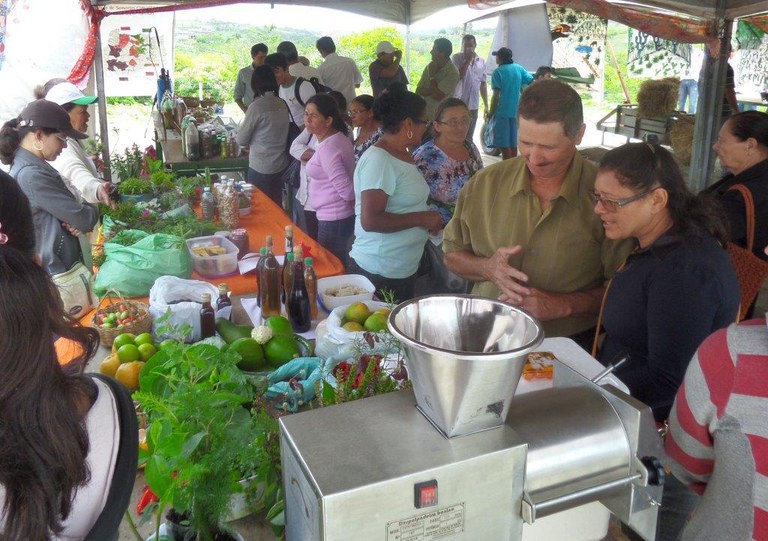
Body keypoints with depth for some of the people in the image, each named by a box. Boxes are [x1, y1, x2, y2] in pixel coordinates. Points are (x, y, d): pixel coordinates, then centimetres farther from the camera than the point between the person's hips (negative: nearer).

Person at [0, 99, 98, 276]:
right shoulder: (32, 176, -21)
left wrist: (76, 222, -8)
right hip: (57, 274, -10)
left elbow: (64, 210, 14)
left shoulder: (36, 167, 10)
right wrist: (90, 209, 2)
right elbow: (84, 218, -21)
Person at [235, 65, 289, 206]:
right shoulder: (282, 104, 0)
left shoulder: (257, 106, -16)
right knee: (276, 206, 16)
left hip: (261, 167, -6)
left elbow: (241, 140, -9)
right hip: (280, 164, 6)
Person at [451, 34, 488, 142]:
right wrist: (468, 60, -15)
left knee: (469, 138, 12)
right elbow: (458, 76, -16)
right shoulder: (457, 58, -3)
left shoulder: (481, 62, 10)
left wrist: (486, 105, 14)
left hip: (473, 106, 4)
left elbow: (483, 84, 15)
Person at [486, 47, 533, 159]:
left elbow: (496, 95, -14)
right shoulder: (519, 68, 6)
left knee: (504, 145, -1)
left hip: (502, 112, -6)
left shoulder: (498, 72, -9)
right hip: (516, 112, 6)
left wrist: (491, 112, -6)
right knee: (513, 142, 14)